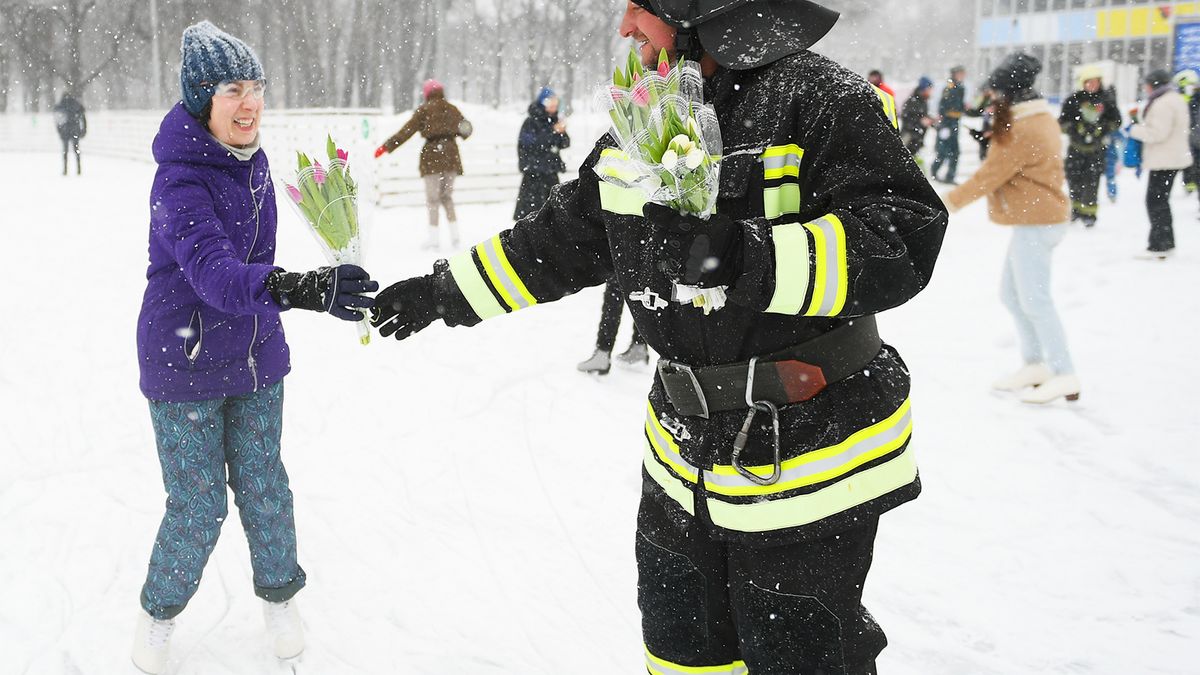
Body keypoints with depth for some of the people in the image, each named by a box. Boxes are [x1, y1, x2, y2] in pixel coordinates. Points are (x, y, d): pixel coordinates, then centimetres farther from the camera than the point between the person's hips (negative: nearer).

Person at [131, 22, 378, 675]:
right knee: (198, 508, 3)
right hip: (185, 364, -6)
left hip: (254, 356, 6)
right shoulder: (180, 179, -24)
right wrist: (299, 287, -54)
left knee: (263, 487, 13)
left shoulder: (251, 160, 0)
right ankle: (159, 614, 29)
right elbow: (213, 274, -40)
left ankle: (280, 596, 35)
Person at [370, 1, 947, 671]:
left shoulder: (819, 101, -16)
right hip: (686, 455, 7)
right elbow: (556, 244, 16)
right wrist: (439, 292, 18)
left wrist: (745, 257, -35)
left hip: (809, 458, -7)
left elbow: (906, 241, -25)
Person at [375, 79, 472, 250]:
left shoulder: (424, 110, -3)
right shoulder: (452, 109, 8)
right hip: (451, 155, 4)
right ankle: (454, 235, 9)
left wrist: (386, 147, -8)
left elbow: (407, 131, -9)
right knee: (447, 196, 15)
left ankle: (434, 237, -4)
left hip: (432, 155, -4)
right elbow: (466, 130, 17)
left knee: (432, 199, 1)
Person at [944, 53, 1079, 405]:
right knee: (1011, 293, 15)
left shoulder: (1022, 130, -19)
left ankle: (1065, 376, -2)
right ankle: (1036, 365, 21)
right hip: (1037, 219, 10)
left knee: (1034, 299, -6)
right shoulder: (1041, 119, 12)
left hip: (1035, 223, -10)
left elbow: (991, 174, -17)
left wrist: (951, 201, -11)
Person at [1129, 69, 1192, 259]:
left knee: (1156, 201, -6)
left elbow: (1157, 132, -24)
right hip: (1175, 157, 11)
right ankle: (1166, 243, 24)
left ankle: (1159, 246, -5)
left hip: (1163, 161, -11)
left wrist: (1135, 130, -8)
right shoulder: (1177, 99, 16)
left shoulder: (1162, 104, -18)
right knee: (1161, 200, 18)